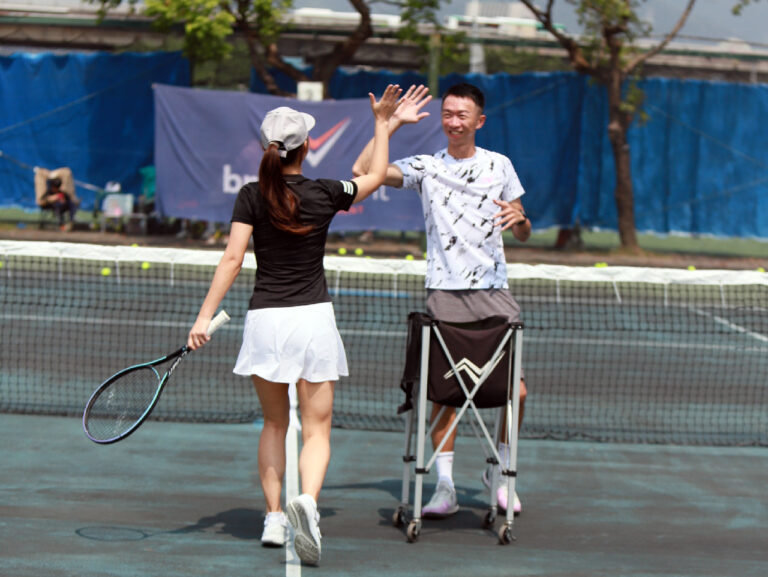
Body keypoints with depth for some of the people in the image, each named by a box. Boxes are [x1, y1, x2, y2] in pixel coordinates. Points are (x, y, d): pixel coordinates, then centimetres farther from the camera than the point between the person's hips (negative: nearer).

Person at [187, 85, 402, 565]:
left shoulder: (252, 197, -3)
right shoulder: (324, 194, -2)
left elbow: (233, 259, -8)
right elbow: (376, 176, 17)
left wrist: (206, 316, -6)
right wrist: (382, 124, 28)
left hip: (265, 319, 1)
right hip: (313, 317, -1)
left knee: (274, 424, 19)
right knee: (317, 431, -1)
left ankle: (274, 519, 17)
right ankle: (307, 502, -28)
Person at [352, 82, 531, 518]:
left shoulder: (500, 166, 10)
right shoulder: (426, 167, 7)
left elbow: (523, 236, 15)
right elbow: (363, 172, -4)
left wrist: (519, 217, -8)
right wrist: (393, 123, -2)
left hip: (493, 291, 1)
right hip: (444, 292, -1)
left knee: (515, 389, -5)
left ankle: (501, 472, 15)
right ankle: (445, 486, 4)